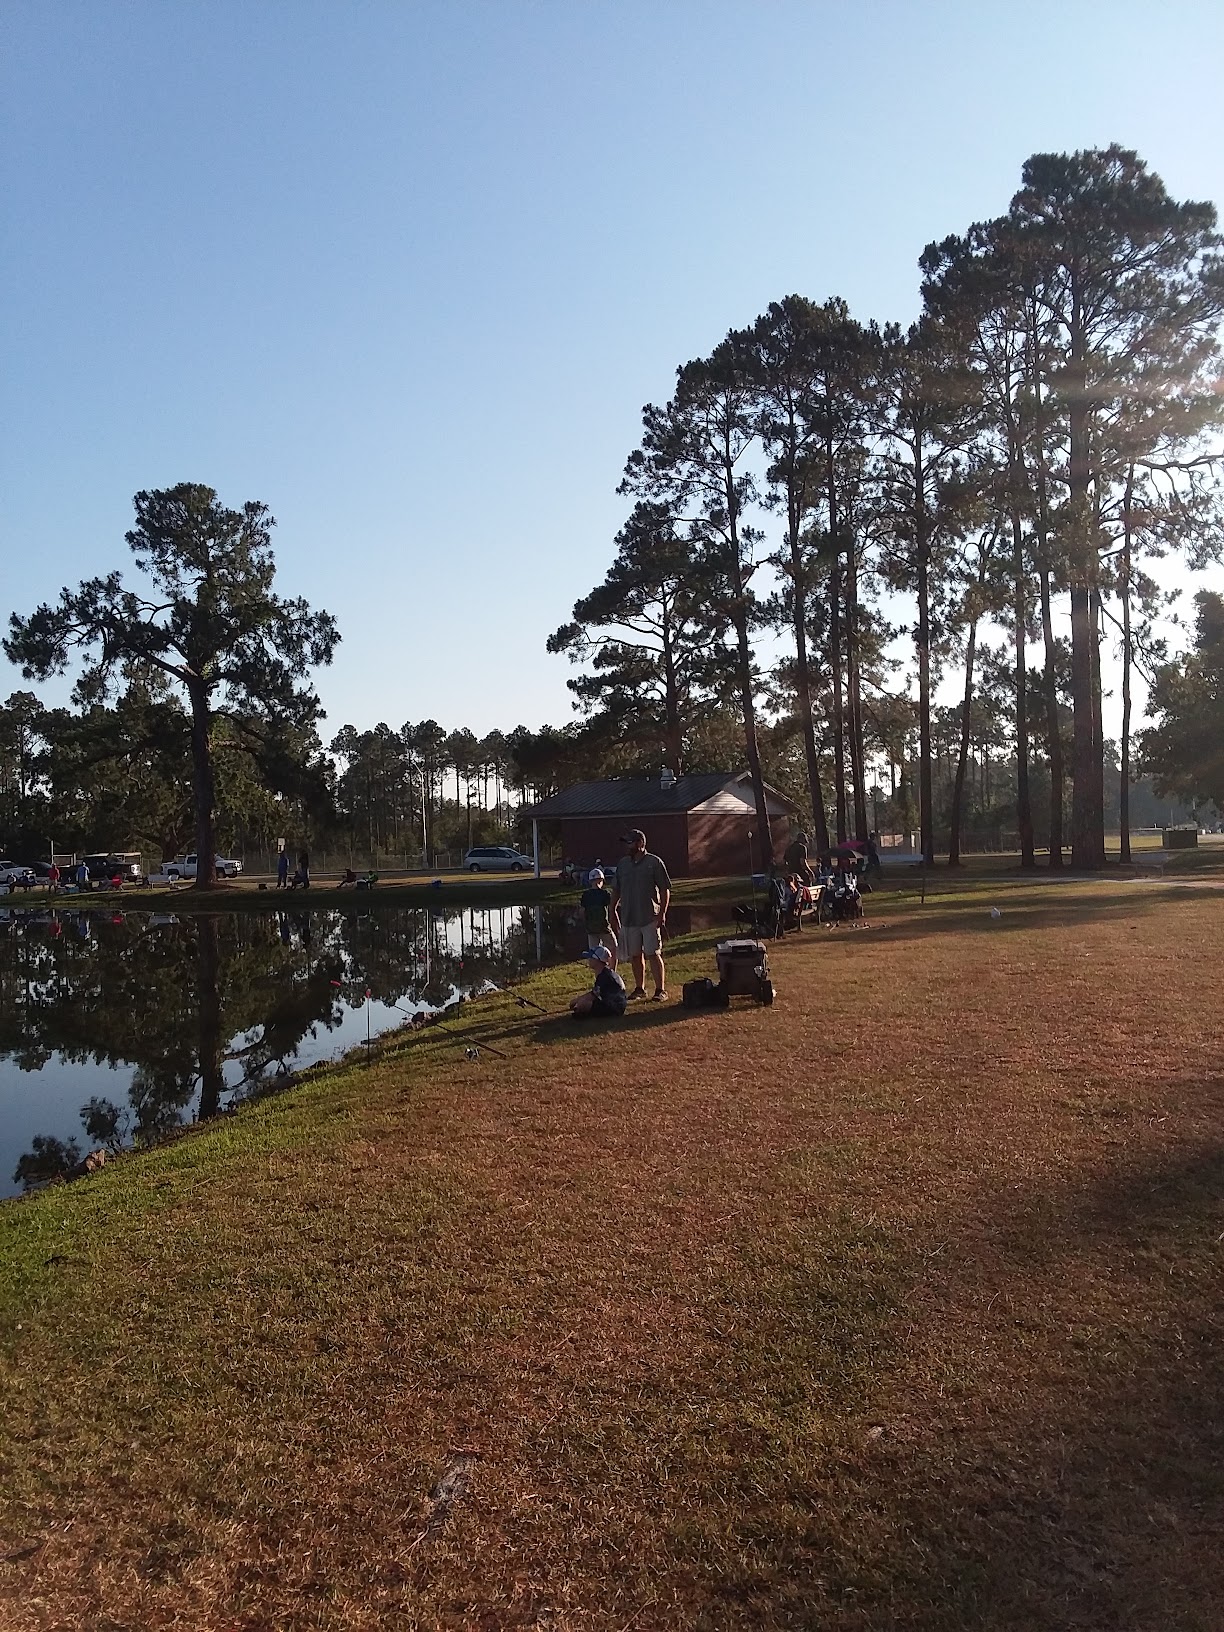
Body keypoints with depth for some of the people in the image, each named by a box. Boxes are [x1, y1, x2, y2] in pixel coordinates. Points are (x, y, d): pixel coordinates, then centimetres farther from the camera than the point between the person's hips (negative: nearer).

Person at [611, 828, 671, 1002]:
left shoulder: (654, 863, -5)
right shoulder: (622, 863, 9)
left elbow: (665, 889, -6)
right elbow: (616, 889, 17)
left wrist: (662, 913, -12)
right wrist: (613, 909, 9)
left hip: (650, 917, -5)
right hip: (628, 917, 5)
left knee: (653, 954, -5)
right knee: (635, 955, 10)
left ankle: (660, 989, 0)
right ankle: (639, 988, 21)